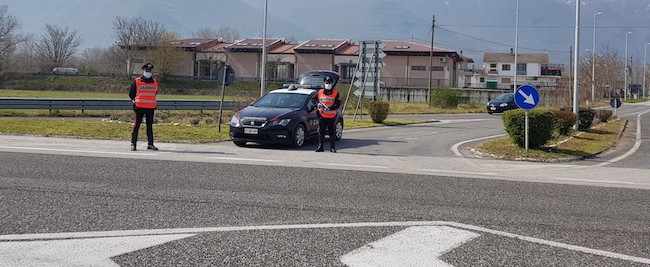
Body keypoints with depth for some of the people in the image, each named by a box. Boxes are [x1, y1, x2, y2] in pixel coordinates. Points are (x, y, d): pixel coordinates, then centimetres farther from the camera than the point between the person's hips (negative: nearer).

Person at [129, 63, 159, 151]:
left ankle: (150, 144, 13)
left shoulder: (154, 82, 11)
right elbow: (131, 93, 9)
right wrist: (134, 101, 5)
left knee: (150, 125, 8)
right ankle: (133, 144, 3)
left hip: (151, 107, 3)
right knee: (136, 125, -3)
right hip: (139, 107, -3)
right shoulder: (137, 82, 0)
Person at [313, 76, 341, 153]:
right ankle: (320, 147, 7)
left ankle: (332, 147, 7)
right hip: (322, 115, 2)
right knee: (321, 132, 3)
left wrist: (330, 108, -20)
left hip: (332, 116, -2)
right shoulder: (319, 92, 9)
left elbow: (337, 104, -6)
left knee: (332, 132, 1)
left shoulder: (335, 94, 3)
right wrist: (317, 105, -6)